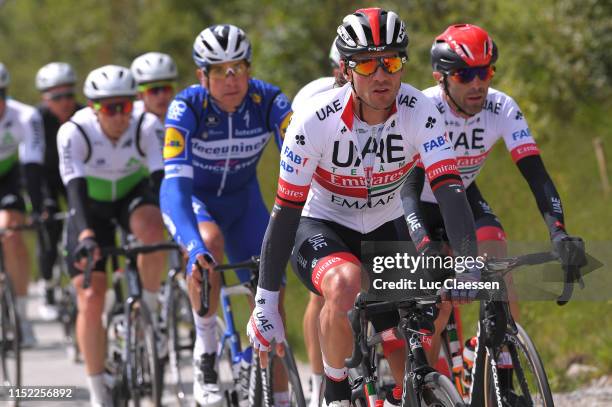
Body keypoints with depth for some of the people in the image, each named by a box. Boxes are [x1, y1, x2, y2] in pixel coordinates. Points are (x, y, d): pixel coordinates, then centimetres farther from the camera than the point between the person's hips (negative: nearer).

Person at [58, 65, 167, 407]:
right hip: (92, 205, 0)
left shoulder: (147, 127, -25)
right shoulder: (74, 132, -28)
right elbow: (75, 189, -36)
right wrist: (85, 235, -52)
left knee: (152, 230, -37)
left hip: (134, 195, 0)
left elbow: (162, 178, -32)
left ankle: (149, 306, -13)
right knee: (90, 300, -10)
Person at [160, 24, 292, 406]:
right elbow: (175, 184, -40)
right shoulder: (187, 108, -31)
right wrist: (195, 247, -55)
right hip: (193, 199, -3)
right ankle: (205, 353, -17)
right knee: (210, 242, -35)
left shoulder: (269, 102, -25)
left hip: (242, 198, 3)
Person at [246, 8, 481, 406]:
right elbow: (286, 211, -21)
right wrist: (265, 303, -19)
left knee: (407, 359, -5)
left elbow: (450, 190, -31)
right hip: (321, 226, -3)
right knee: (345, 283, -36)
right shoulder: (315, 121, -26)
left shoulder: (419, 112, -22)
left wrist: (470, 266, -46)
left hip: (385, 228, 3)